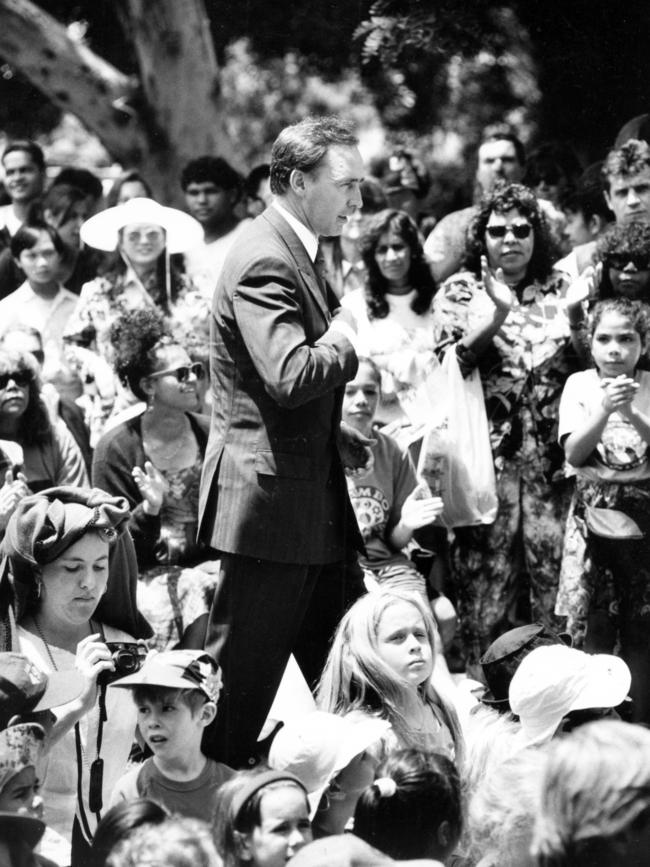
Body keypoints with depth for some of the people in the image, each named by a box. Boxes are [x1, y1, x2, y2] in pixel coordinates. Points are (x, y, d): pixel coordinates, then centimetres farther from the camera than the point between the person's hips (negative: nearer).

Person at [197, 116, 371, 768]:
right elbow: (291, 377, -30)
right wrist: (342, 342, -12)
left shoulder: (297, 252, 16)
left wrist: (343, 439, 13)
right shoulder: (263, 261, -18)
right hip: (270, 500, -10)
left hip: (315, 503, 10)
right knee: (241, 678, -2)